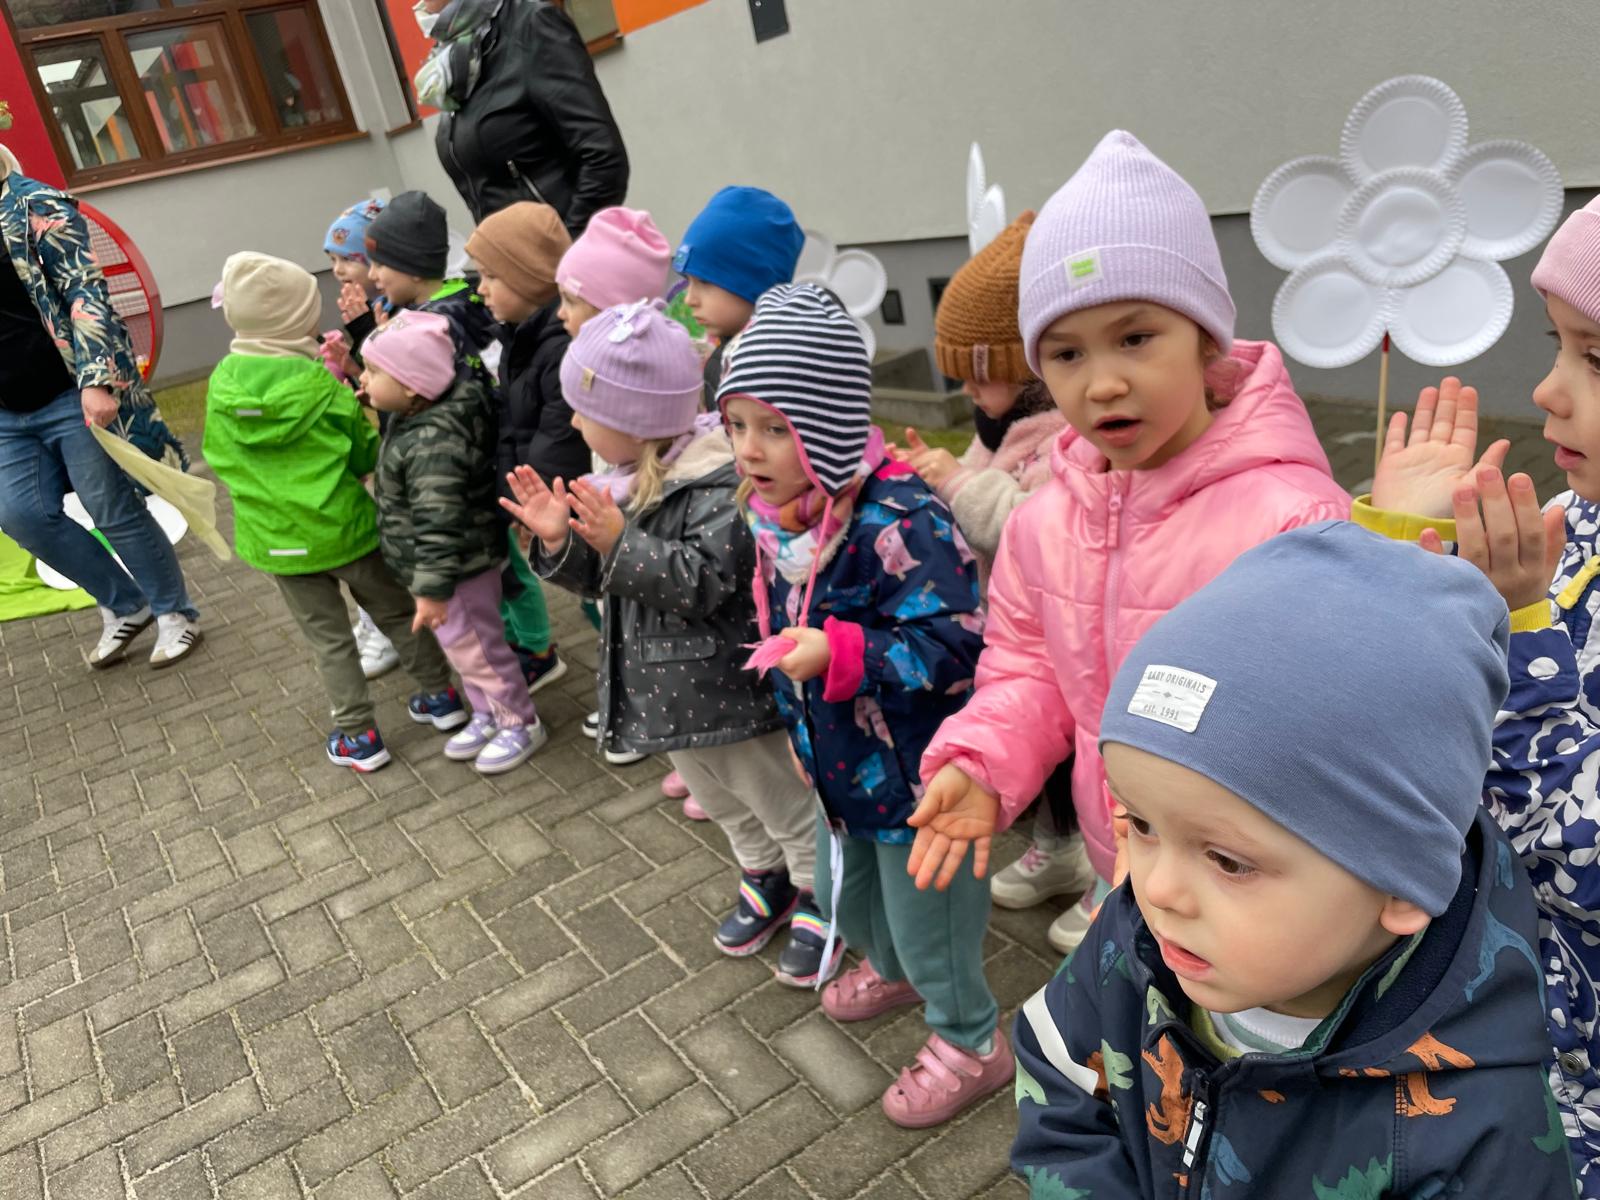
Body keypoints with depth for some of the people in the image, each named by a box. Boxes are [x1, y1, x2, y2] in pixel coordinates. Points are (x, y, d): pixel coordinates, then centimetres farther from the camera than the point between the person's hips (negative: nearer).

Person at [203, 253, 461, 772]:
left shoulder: (222, 384, -5)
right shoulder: (322, 385, -14)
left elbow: (218, 458, 8)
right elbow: (365, 456, -4)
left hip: (275, 538, 2)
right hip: (344, 527, -2)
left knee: (327, 637, 12)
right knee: (396, 611, 17)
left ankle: (358, 736, 17)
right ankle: (440, 696, 27)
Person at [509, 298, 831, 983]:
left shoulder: (721, 483, -25)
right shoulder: (624, 481, 2)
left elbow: (705, 580, -30)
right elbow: (602, 578, 8)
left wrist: (619, 542, -34)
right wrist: (562, 541, -11)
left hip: (727, 690, -8)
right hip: (668, 690, 9)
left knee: (783, 803, 13)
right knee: (721, 801, 27)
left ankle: (816, 897, 35)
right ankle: (765, 877, 49)